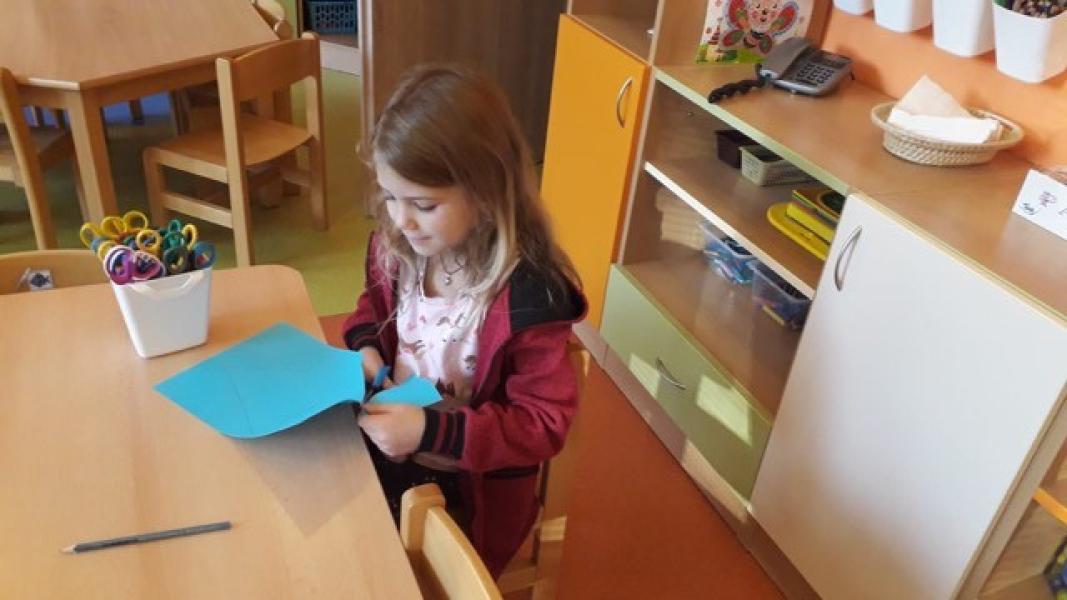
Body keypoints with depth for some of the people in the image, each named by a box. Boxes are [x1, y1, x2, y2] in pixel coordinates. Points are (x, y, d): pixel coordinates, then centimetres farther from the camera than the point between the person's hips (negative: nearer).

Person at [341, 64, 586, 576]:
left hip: (472, 486, -5)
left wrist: (432, 432, -30)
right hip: (387, 445, 6)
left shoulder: (530, 295, -28)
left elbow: (544, 424, -21)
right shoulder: (395, 247, -9)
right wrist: (366, 346, -7)